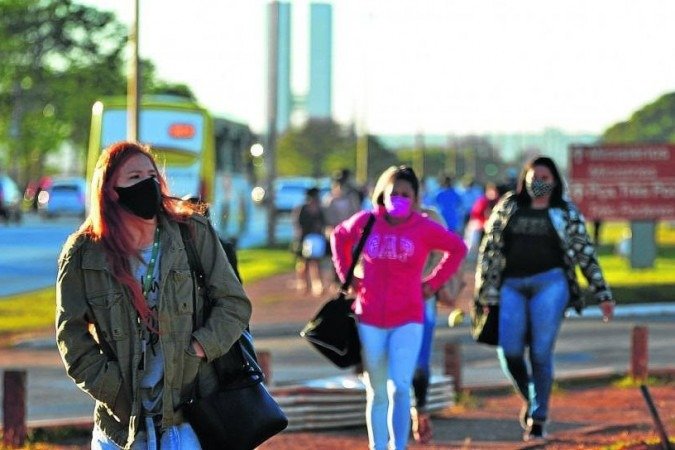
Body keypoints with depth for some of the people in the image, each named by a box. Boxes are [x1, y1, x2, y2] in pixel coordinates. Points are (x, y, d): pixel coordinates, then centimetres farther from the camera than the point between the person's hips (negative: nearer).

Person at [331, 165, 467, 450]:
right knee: (377, 394, 10)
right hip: (370, 320, 2)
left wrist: (433, 283, 4)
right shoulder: (365, 222, -1)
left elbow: (457, 248, 10)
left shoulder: (424, 228, -5)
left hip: (408, 320, -2)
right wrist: (347, 275, 10)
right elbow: (339, 237, 20)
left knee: (399, 388, -16)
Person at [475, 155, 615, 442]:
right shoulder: (508, 207, 12)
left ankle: (538, 418, 4)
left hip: (550, 282, -2)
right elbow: (490, 248, 11)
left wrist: (602, 294, 9)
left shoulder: (565, 213, 9)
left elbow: (585, 254, 10)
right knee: (509, 351, -8)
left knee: (541, 352, -6)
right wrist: (486, 290, 4)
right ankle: (529, 399, 20)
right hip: (512, 286, 2)